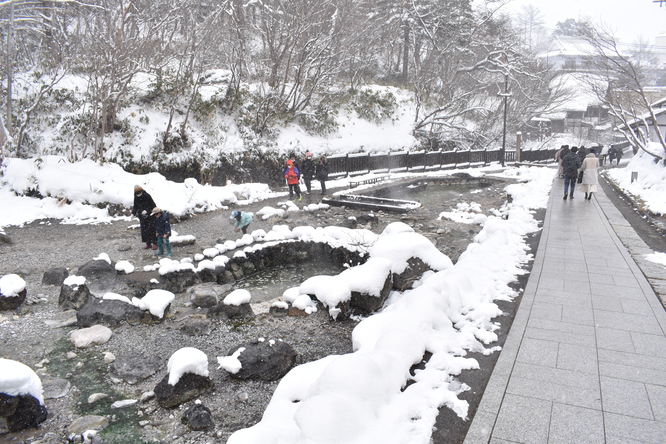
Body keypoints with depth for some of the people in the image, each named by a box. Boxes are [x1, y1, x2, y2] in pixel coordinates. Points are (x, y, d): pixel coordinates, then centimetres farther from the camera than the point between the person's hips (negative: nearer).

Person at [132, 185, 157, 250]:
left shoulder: (147, 196, -13)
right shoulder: (136, 198, 3)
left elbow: (153, 205, -12)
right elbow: (135, 206, 15)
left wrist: (146, 210, -24)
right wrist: (133, 213, 0)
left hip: (150, 215, -5)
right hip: (142, 217, 5)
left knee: (151, 230, -7)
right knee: (144, 230, 6)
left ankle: (154, 243, 2)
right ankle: (148, 244, 17)